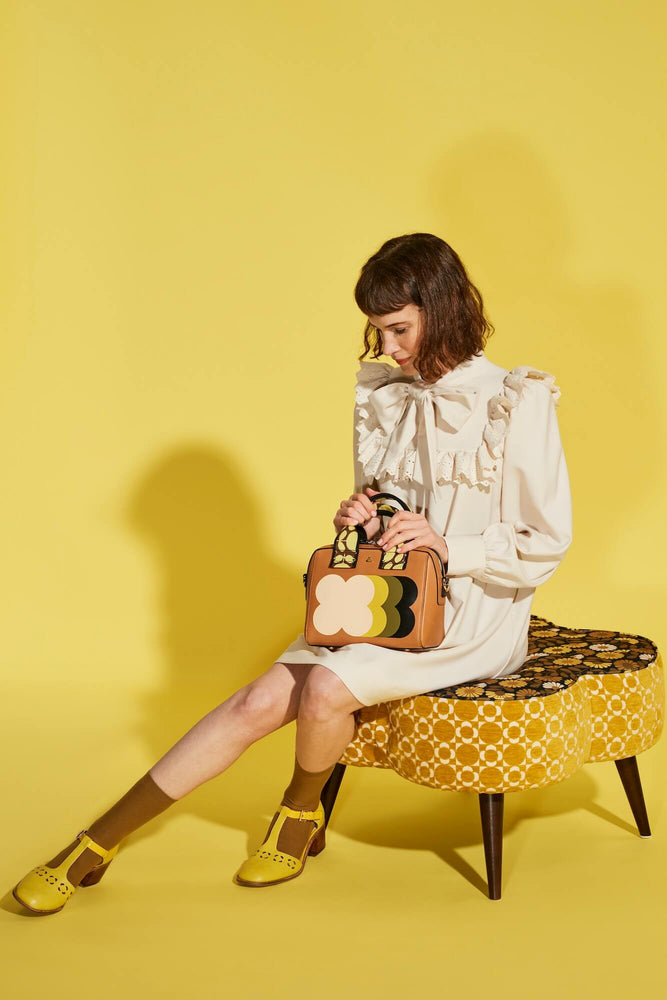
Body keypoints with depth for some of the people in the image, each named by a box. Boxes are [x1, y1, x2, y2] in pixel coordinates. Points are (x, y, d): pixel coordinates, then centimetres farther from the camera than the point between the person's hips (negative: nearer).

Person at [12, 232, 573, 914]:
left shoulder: (515, 404, -11)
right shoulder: (381, 393, 8)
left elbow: (547, 543, -9)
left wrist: (447, 548, -20)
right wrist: (360, 519, -4)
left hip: (474, 617, -5)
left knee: (326, 688, -29)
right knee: (261, 701, -14)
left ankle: (300, 813, 3)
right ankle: (96, 843, -9)